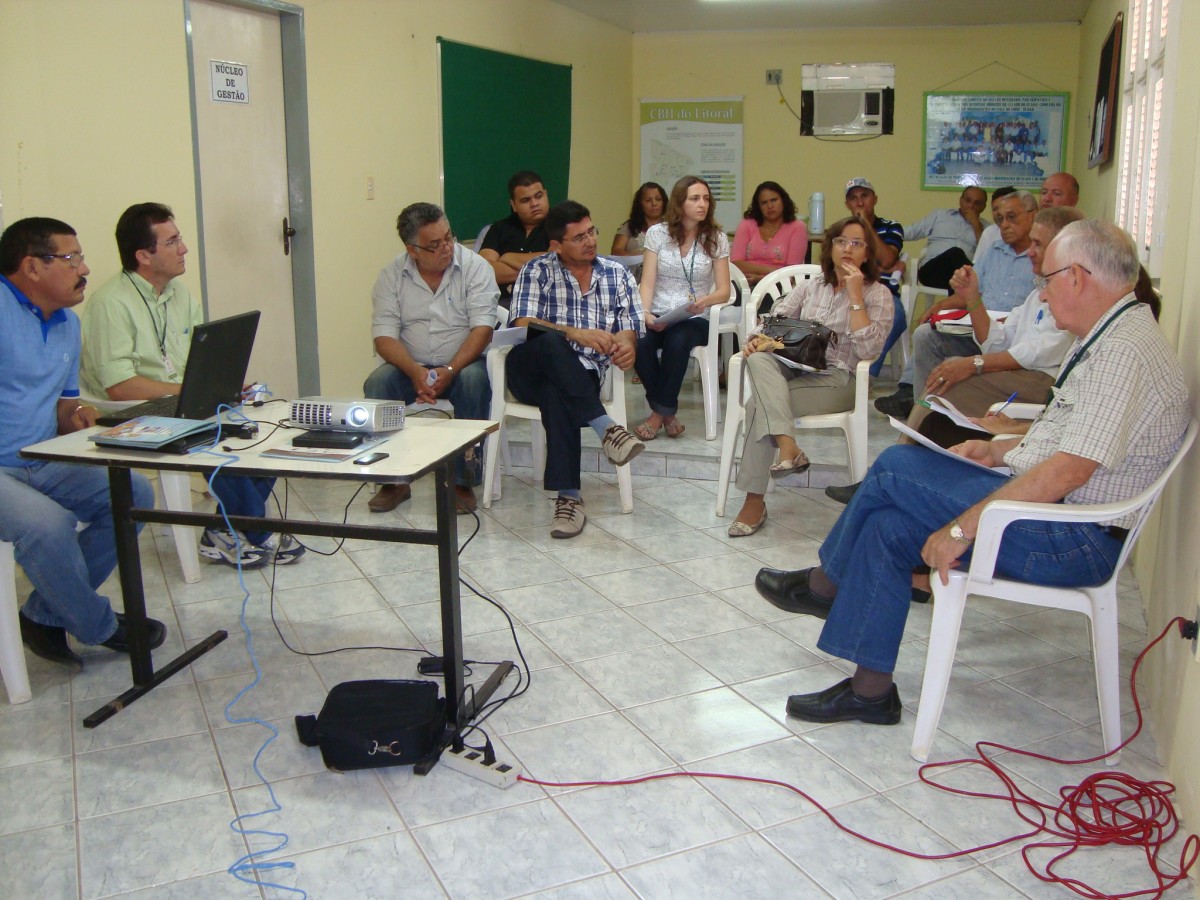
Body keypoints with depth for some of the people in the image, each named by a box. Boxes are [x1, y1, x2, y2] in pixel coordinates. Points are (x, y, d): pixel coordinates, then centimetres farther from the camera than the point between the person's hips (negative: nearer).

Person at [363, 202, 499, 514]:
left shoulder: (475, 266, -6)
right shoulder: (392, 274, -1)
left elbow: (482, 327, -14)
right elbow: (384, 336, -7)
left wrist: (450, 370, -29)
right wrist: (415, 372, -26)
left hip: (462, 362, -2)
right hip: (411, 365, 2)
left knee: (474, 379, -34)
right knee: (376, 383, -26)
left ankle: (462, 480, -23)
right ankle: (394, 479, -13)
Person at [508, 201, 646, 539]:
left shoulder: (617, 274, 14)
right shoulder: (537, 272, 5)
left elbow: (629, 330, 6)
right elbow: (523, 325, -10)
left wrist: (625, 343, -21)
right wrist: (576, 334, -26)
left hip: (583, 375, 1)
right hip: (531, 370, -1)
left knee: (555, 393, -36)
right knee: (552, 343, -37)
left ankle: (568, 496, -39)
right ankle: (606, 428, -39)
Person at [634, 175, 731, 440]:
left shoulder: (716, 238, 3)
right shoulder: (657, 233, 3)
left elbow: (723, 291, 1)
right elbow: (647, 283, -1)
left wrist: (703, 301, -22)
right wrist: (645, 314, -21)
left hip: (695, 319, -1)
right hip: (658, 316, 1)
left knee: (677, 342, -36)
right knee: (639, 342, -33)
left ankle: (660, 413, -16)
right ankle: (667, 413, -12)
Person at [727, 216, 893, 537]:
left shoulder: (878, 294, 5)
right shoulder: (811, 287, 20)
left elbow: (868, 349, -9)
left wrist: (855, 296, -11)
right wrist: (757, 339, -11)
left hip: (838, 381, -4)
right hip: (795, 369, 5)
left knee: (759, 404, -29)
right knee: (759, 360, -33)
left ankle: (755, 502, -26)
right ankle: (788, 448, -43)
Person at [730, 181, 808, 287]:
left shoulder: (797, 228, 7)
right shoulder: (747, 225, 13)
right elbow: (736, 263, 0)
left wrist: (759, 278, -16)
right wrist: (772, 270, -11)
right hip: (746, 285, 2)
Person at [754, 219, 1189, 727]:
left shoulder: (1124, 352, -20)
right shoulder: (1105, 339, 14)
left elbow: (1068, 472, -28)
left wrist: (962, 528, -24)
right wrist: (999, 451, 12)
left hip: (1073, 539, -10)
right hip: (1056, 514, 10)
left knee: (896, 468, -13)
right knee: (890, 526, -1)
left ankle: (825, 584, 9)